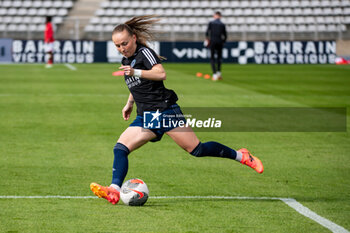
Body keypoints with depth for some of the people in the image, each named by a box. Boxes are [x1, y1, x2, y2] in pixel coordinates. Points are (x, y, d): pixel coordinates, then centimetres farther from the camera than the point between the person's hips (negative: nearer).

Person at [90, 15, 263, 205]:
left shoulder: (144, 52, -7)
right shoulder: (126, 61, 17)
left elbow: (161, 74, -25)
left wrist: (136, 72, -35)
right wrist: (129, 104, 38)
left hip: (164, 110, -8)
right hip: (145, 117, 8)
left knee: (197, 150, -10)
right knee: (120, 147, -13)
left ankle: (241, 156, 6)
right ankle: (114, 190, -26)